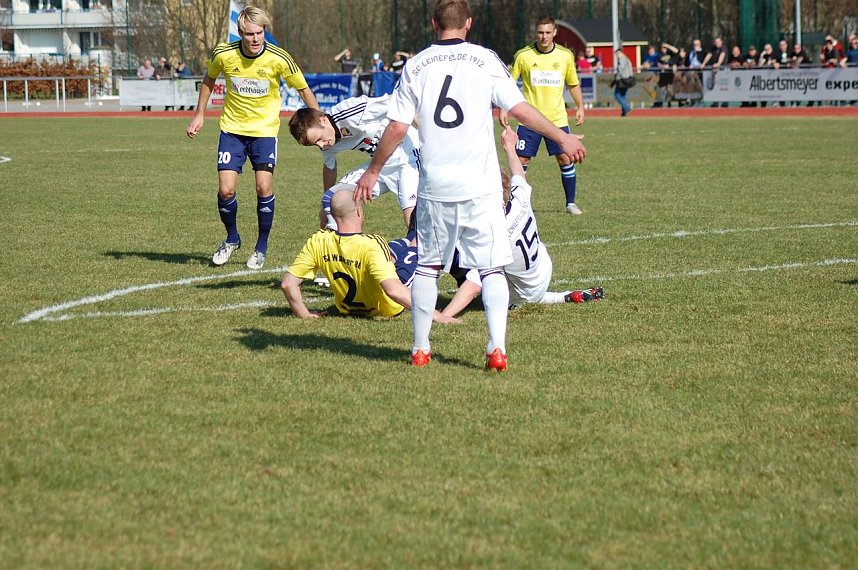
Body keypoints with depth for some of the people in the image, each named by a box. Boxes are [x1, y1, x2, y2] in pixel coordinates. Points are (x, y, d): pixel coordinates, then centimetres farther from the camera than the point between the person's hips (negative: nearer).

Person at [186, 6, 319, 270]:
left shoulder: (279, 59, -17)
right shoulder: (224, 55, -13)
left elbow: (303, 89, -2)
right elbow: (209, 80, 9)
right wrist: (199, 115, 10)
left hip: (265, 129, -1)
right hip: (232, 129, 1)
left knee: (264, 188, -11)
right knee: (225, 190, -7)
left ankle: (262, 247, 10)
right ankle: (231, 239, 21)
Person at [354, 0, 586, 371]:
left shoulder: (416, 66, 4)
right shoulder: (485, 60, -1)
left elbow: (397, 128, 2)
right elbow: (519, 109, -5)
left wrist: (372, 171, 13)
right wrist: (563, 138, 6)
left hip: (434, 187, 2)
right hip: (480, 186, -2)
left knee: (427, 266, 15)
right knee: (491, 268, 3)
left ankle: (420, 349, 18)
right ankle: (497, 347, -10)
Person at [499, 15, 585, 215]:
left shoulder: (565, 55, 1)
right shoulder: (523, 55, -5)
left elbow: (573, 84, 15)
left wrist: (580, 107, 10)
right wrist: (503, 108, -6)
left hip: (557, 118, 1)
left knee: (566, 159, -3)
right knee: (521, 161, -3)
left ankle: (571, 203, 10)